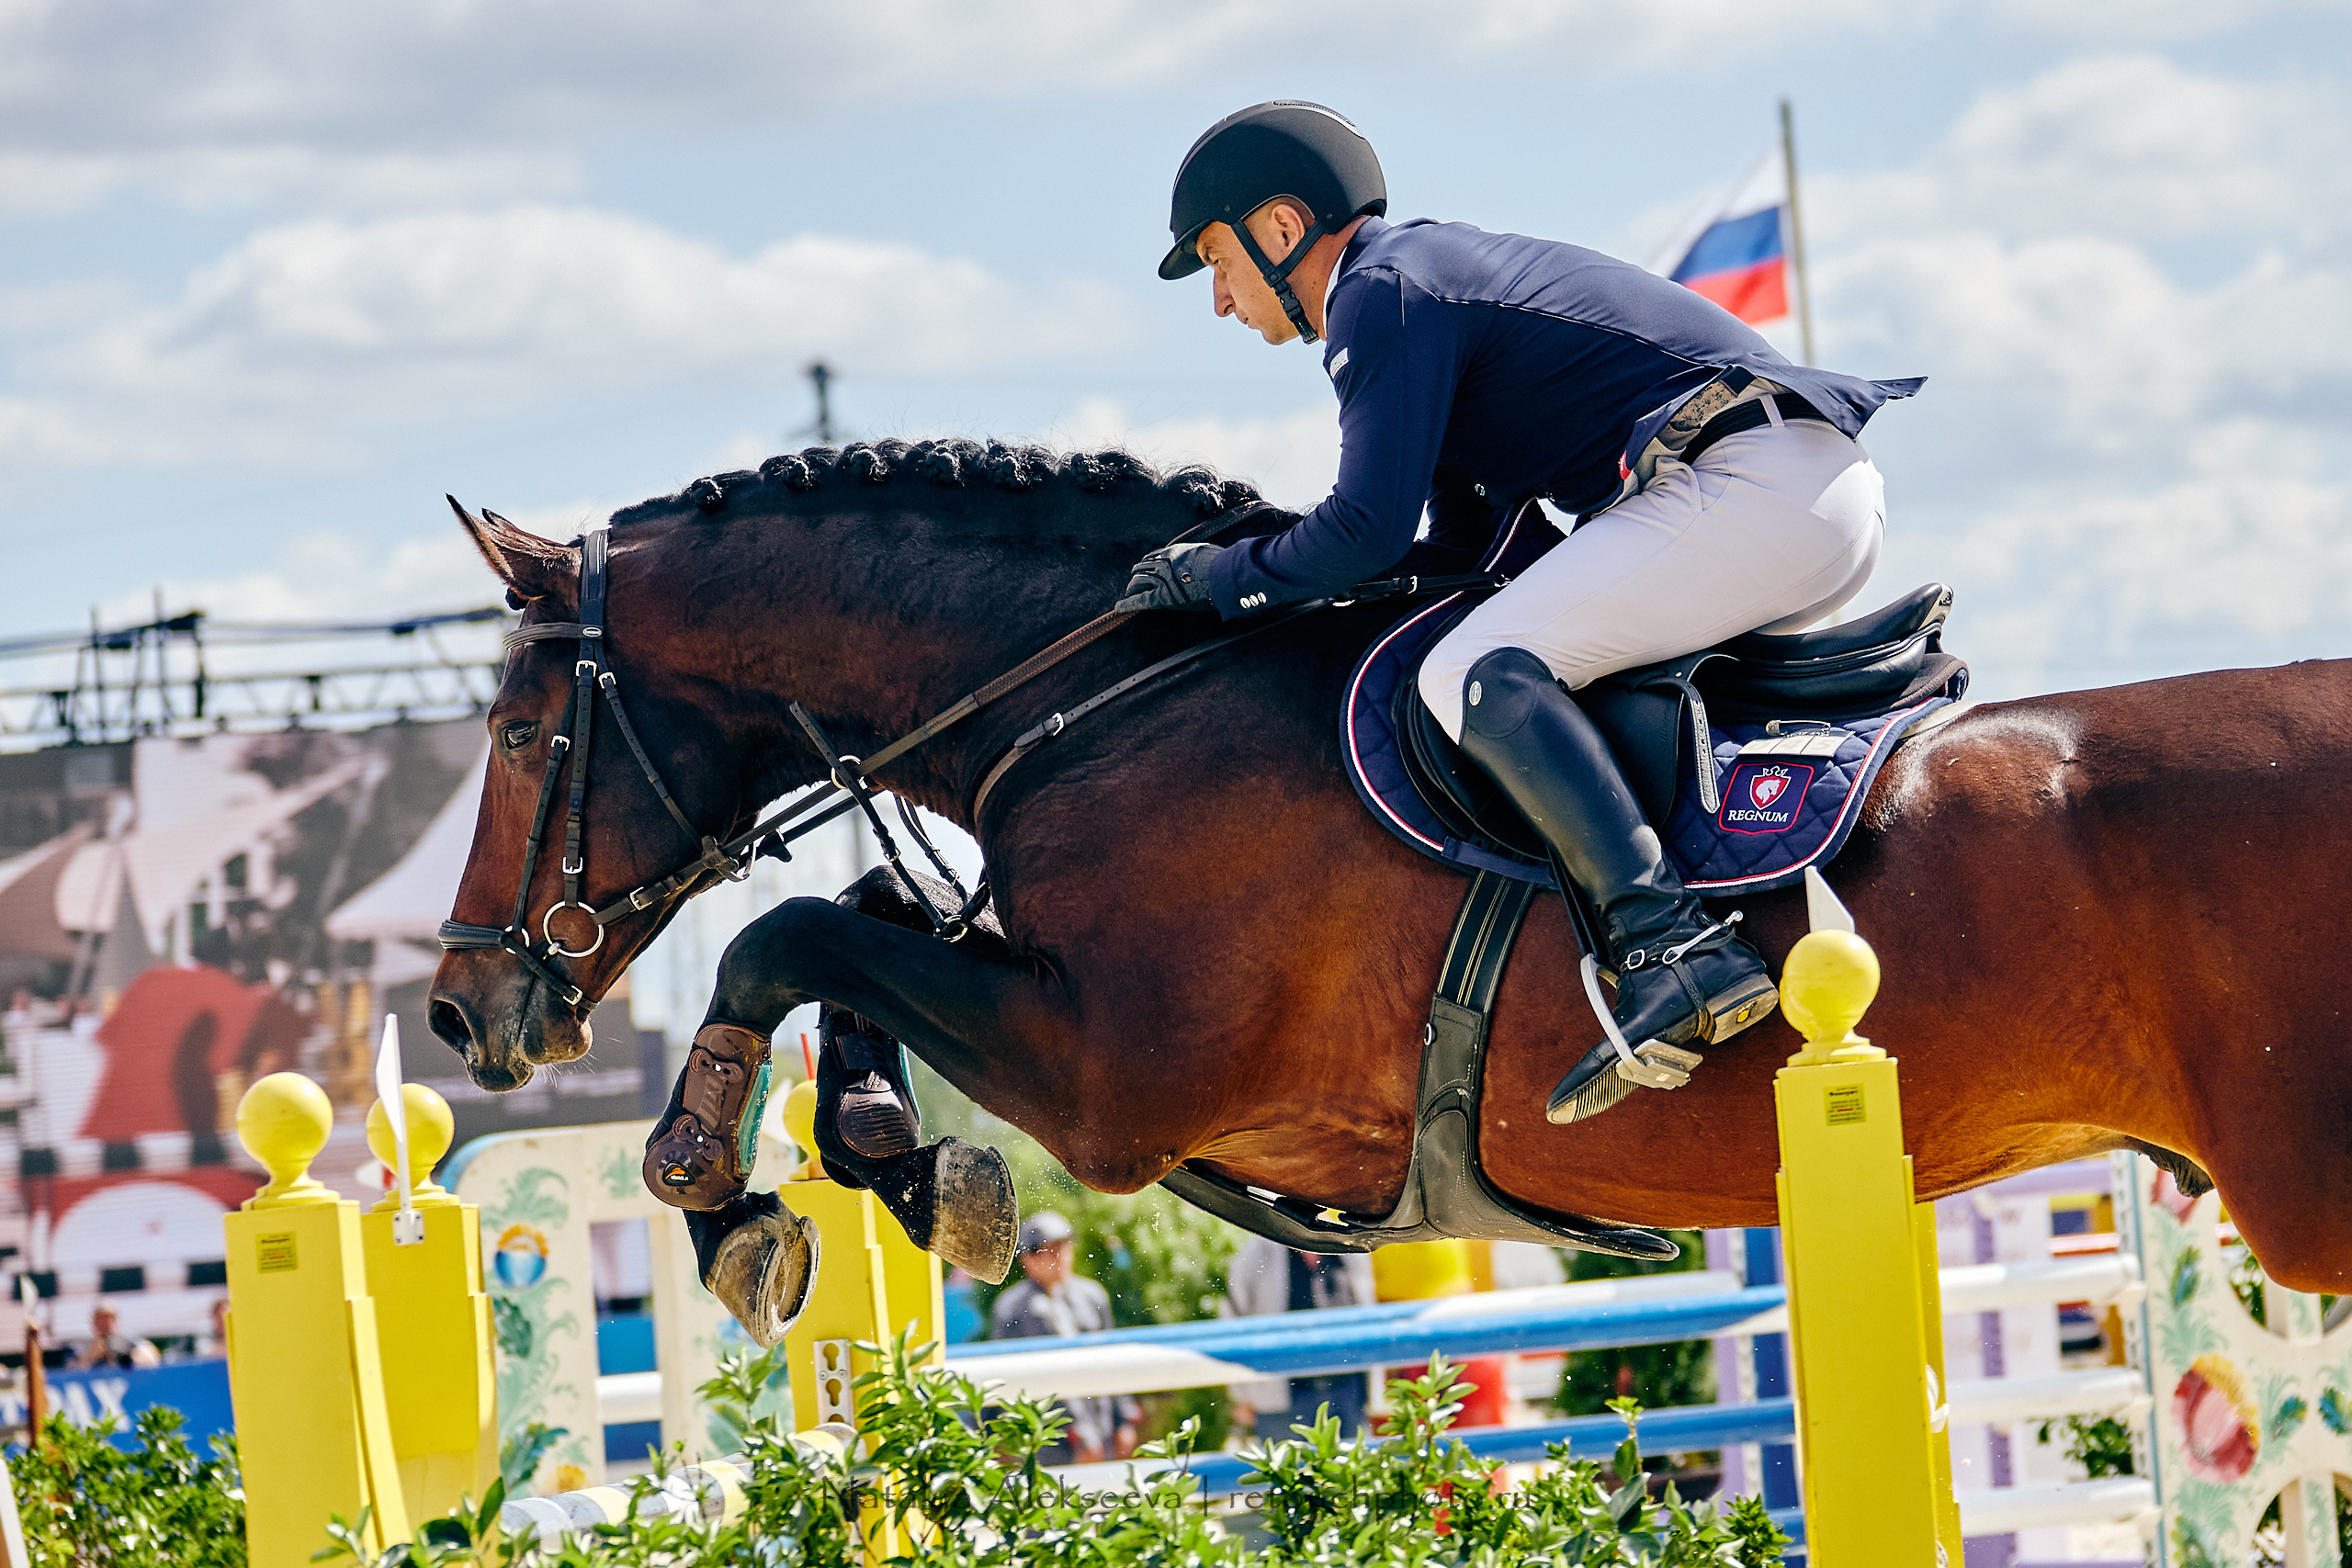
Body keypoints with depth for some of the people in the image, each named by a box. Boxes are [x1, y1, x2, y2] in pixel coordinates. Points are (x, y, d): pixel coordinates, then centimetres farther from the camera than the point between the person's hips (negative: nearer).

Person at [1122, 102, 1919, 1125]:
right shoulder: (1445, 267, 26)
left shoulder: (1382, 292, -5)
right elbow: (1461, 542, 27)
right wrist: (1286, 582, 22)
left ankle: (1673, 949, -35)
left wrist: (1227, 577, 3)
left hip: (1748, 489, -11)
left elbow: (1371, 529, -12)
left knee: (1478, 674, -21)